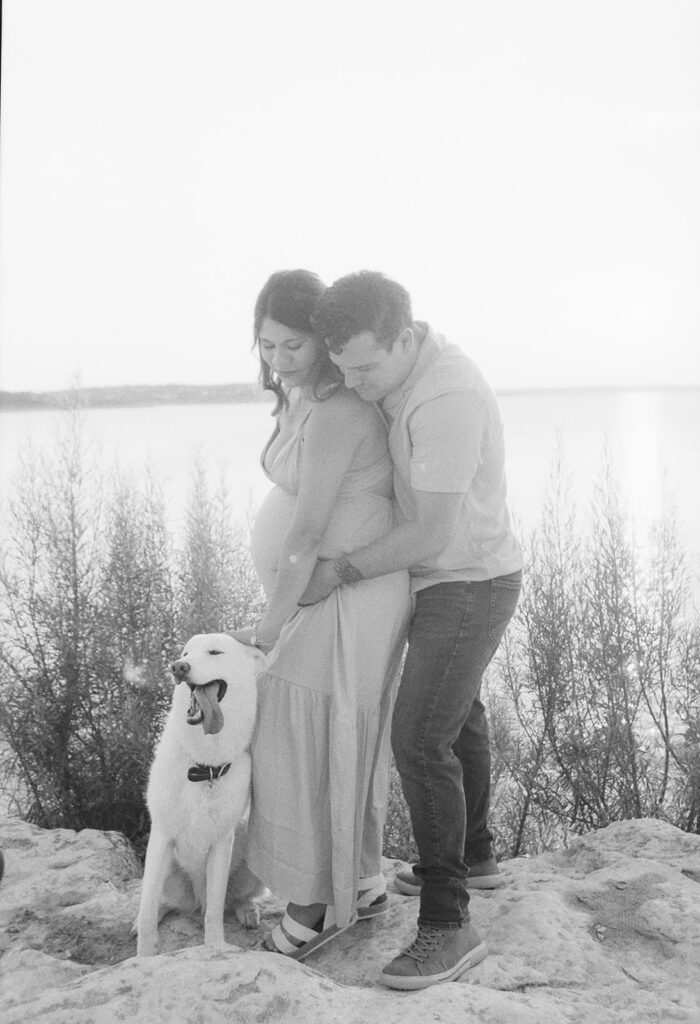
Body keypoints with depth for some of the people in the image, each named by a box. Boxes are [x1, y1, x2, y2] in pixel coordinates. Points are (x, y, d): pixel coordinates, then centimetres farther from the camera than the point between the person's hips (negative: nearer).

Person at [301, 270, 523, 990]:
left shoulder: (446, 401, -33)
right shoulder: (409, 362, -1)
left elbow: (433, 535, -29)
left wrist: (339, 573, -19)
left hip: (467, 588, -10)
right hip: (450, 578, 10)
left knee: (419, 742, -14)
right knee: (455, 713, 22)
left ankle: (446, 925, -4)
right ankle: (473, 854, 41)